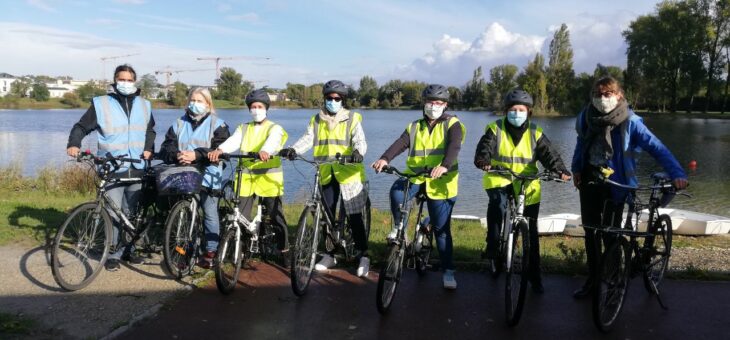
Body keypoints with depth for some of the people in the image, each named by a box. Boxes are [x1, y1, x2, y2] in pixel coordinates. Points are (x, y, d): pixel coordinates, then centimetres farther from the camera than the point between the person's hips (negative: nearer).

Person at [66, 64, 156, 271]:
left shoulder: (144, 105, 12)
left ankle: (128, 250, 22)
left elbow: (150, 130, 25)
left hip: (137, 169, 3)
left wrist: (148, 148, 10)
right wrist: (73, 144, -15)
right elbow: (82, 126, 2)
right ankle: (113, 254, 7)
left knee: (131, 212, 11)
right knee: (113, 213, -4)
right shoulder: (101, 104, 0)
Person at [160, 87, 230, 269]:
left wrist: (196, 155, -21)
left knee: (210, 214, 0)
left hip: (208, 177, -3)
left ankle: (210, 251, 11)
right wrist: (176, 155, -15)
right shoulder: (179, 124, 16)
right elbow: (166, 148, 8)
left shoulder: (217, 124, 4)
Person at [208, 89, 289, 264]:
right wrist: (220, 150, -28)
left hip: (268, 178, -3)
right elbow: (233, 141, -6)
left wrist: (264, 151, -45)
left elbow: (272, 141, -21)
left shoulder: (274, 128, 3)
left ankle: (284, 250, 16)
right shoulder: (243, 128, 14)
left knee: (275, 216, 2)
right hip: (246, 179, 3)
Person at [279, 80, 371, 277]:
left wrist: (358, 153, -35)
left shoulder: (352, 119, 0)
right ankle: (330, 254, 25)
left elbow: (360, 141, -12)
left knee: (354, 216, -2)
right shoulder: (316, 120, 11)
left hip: (348, 173, -4)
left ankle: (363, 255, 10)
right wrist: (293, 149, -22)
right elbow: (307, 139, -1)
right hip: (326, 174, 4)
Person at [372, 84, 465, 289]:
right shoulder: (415, 127, 11)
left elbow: (453, 147, -21)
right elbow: (400, 143, -7)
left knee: (441, 229, 3)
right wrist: (385, 159, -27)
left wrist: (444, 166, -42)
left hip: (440, 183, -2)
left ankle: (448, 271, 18)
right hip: (415, 177, 2)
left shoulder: (452, 124, 0)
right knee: (396, 193, -30)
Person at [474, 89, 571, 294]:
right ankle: (492, 247, -17)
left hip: (527, 184, 2)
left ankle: (534, 276, 19)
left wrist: (560, 170, -29)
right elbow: (484, 148, -16)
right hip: (499, 179, -2)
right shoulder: (495, 129, -2)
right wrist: (483, 161, -39)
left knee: (531, 232, 5)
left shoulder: (535, 133, 1)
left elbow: (548, 153, -10)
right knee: (497, 203, -37)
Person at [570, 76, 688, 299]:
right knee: (590, 231, 9)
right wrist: (576, 169, 13)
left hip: (615, 182, -4)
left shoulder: (629, 121, -16)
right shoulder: (586, 117, -4)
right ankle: (592, 279, 22)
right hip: (590, 179, 4)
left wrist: (677, 174, -32)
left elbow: (656, 148, -21)